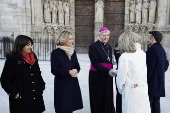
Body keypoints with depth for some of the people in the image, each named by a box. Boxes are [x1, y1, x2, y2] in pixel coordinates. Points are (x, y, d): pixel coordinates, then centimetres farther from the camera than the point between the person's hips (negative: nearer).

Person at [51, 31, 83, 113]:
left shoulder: (73, 52, 9)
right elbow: (54, 70, -11)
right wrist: (68, 72, -18)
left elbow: (77, 66, 15)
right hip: (61, 85, -5)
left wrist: (75, 71, -8)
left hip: (73, 84, 5)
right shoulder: (56, 52, -8)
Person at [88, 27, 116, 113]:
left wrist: (112, 71, 2)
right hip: (97, 77, -5)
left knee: (107, 98, 8)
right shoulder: (93, 46, -7)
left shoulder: (109, 47, 13)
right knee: (97, 99, 4)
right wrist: (108, 71, -24)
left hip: (108, 77, 6)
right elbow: (95, 62, -15)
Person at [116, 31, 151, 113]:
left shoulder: (124, 57, -14)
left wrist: (120, 89, 7)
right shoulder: (143, 54, 0)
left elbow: (121, 78, -10)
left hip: (131, 91, -5)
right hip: (144, 90, 5)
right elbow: (146, 73, 7)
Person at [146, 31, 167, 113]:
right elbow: (164, 65, 19)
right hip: (159, 83, 9)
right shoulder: (162, 49, 13)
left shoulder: (152, 49, -16)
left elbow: (149, 67, -20)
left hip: (151, 83, -9)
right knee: (156, 104, 15)